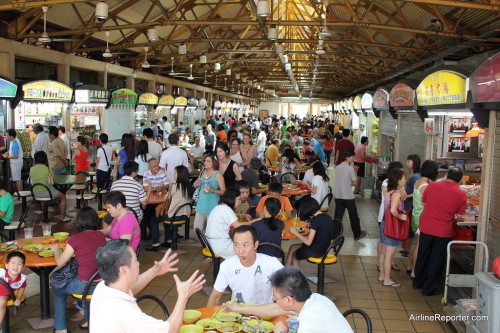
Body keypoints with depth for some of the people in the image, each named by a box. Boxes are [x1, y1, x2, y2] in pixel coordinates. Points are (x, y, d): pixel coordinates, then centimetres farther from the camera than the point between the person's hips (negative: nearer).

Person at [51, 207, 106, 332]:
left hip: (86, 285, -5)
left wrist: (55, 250, 16)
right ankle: (89, 320, 43)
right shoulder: (101, 235, 1)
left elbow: (60, 262, -1)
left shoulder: (75, 239, -13)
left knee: (58, 290, 25)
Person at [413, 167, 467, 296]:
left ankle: (417, 282, 34)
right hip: (443, 232, -2)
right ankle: (428, 289, 19)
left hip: (426, 228, 2)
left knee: (422, 256, 19)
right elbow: (460, 215, -2)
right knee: (436, 261, 11)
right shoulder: (461, 194, -10)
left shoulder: (432, 185, -6)